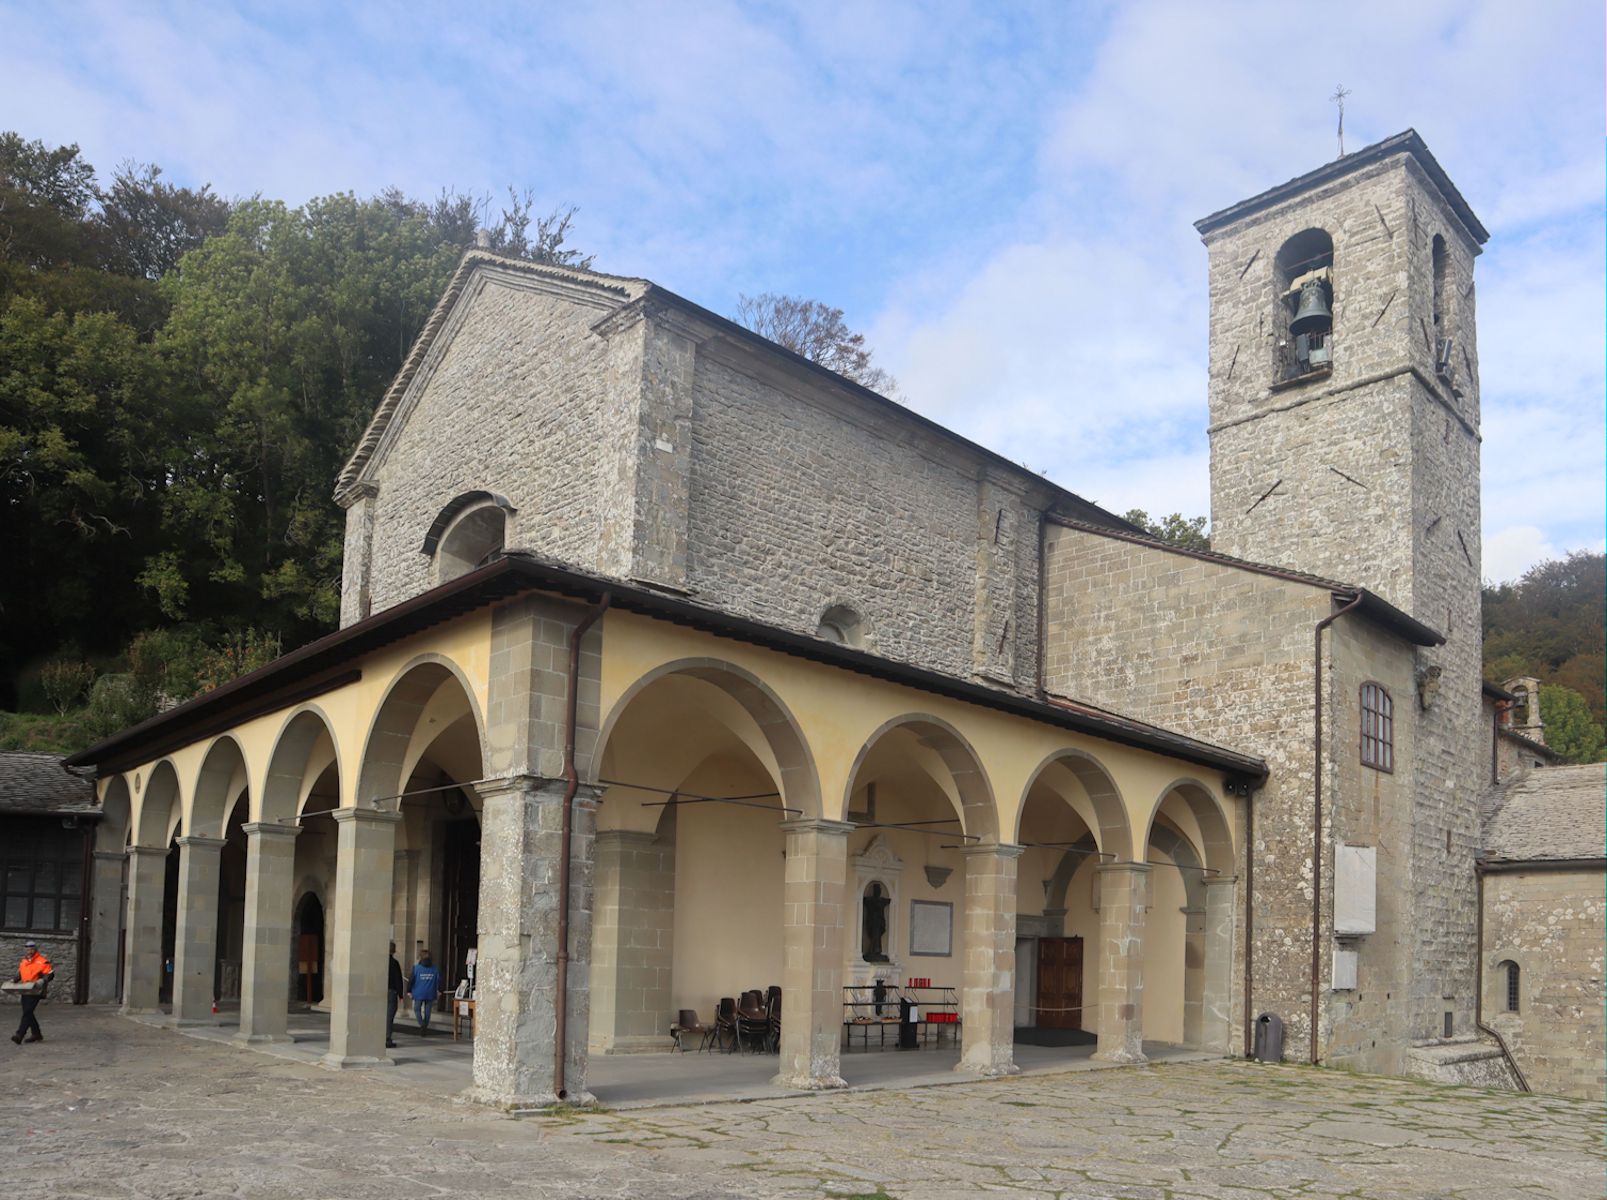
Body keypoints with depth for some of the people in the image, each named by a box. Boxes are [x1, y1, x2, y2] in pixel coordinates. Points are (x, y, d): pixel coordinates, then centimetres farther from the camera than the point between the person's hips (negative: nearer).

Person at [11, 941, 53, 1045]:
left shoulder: (42, 962, -10)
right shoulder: (24, 961, 14)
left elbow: (50, 974, -11)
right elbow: (20, 973, 26)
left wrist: (42, 981, -25)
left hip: (36, 992, -8)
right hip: (25, 992, 8)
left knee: (27, 1012, -14)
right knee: (27, 1013, 11)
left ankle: (19, 1035, -18)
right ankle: (36, 1034, 22)